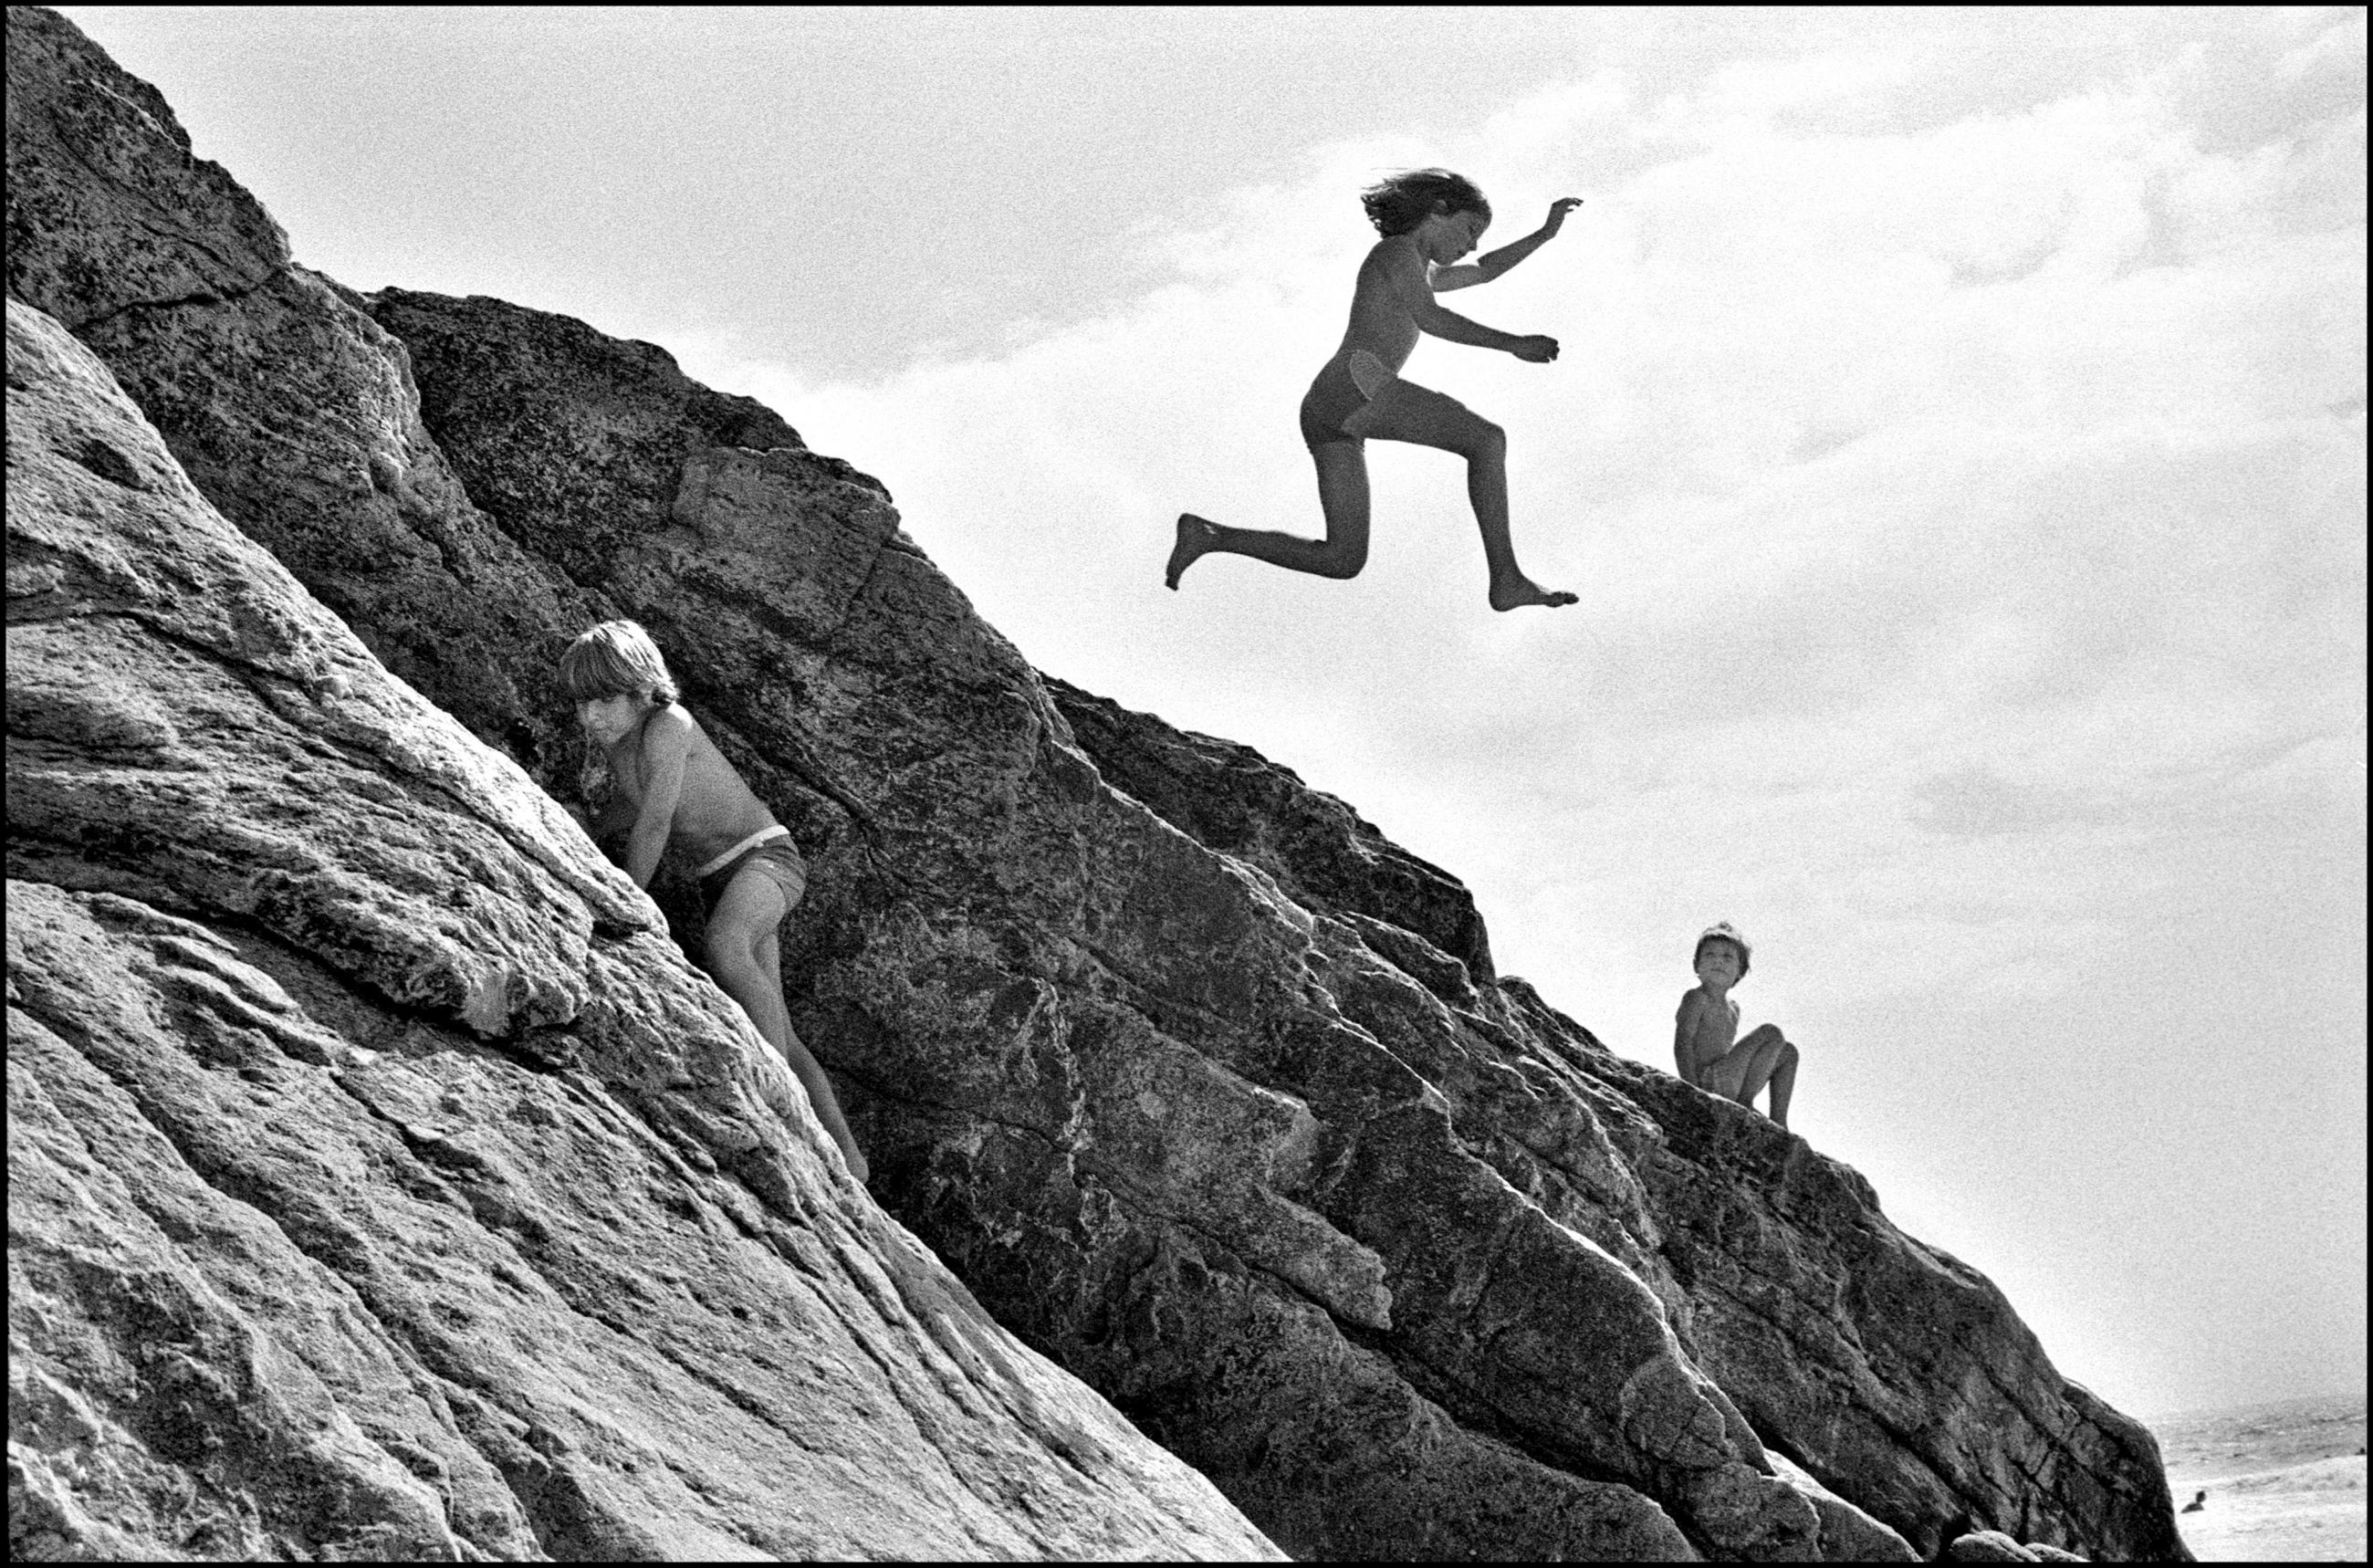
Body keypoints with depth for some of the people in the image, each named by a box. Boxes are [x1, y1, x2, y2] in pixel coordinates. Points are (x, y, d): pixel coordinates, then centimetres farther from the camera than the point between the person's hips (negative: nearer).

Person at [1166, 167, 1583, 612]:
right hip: (1358, 381, -9)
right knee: (1487, 439, -11)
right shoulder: (1398, 249, 8)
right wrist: (1513, 344, -12)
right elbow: (1428, 318, -9)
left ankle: (1209, 535, 1)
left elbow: (1484, 272, 52)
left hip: (1325, 417, 9)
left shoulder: (1416, 273, 36)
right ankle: (1506, 579, -17)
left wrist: (1546, 233, 48)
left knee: (1343, 561, 4)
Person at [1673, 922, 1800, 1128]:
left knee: (1788, 1052, 18)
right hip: (1708, 1084, -9)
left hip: (1728, 1091, 9)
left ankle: (1778, 1121, 9)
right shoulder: (1696, 998, -5)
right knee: (1771, 1034, -14)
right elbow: (1682, 1044, -16)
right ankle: (1745, 1103, -14)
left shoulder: (1732, 1009, 23)